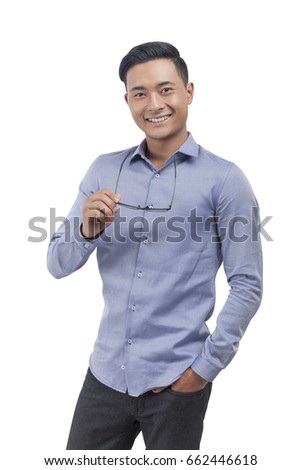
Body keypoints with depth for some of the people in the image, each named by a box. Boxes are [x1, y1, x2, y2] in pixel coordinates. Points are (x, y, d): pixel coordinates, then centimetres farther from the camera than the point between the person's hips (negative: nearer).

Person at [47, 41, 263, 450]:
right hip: (106, 373, 3)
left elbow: (247, 285, -6)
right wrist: (87, 230, -17)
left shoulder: (224, 179, -7)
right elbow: (58, 265, 3)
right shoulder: (104, 170, 2)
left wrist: (207, 366, -9)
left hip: (177, 382, -3)